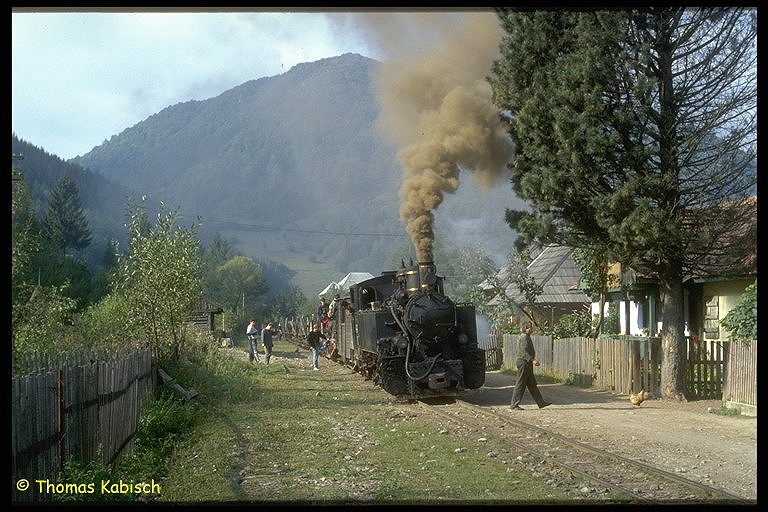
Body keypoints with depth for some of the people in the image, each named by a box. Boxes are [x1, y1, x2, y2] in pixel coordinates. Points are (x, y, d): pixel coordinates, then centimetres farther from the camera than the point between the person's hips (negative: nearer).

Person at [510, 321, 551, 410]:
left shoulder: (527, 337, 19)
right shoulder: (524, 337, -14)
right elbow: (524, 352, -24)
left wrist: (534, 360, 21)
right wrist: (532, 360, -29)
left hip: (527, 364, 11)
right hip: (523, 363, -11)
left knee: (532, 385, 11)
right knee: (520, 385, -6)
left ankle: (541, 403, 13)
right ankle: (514, 405, -3)